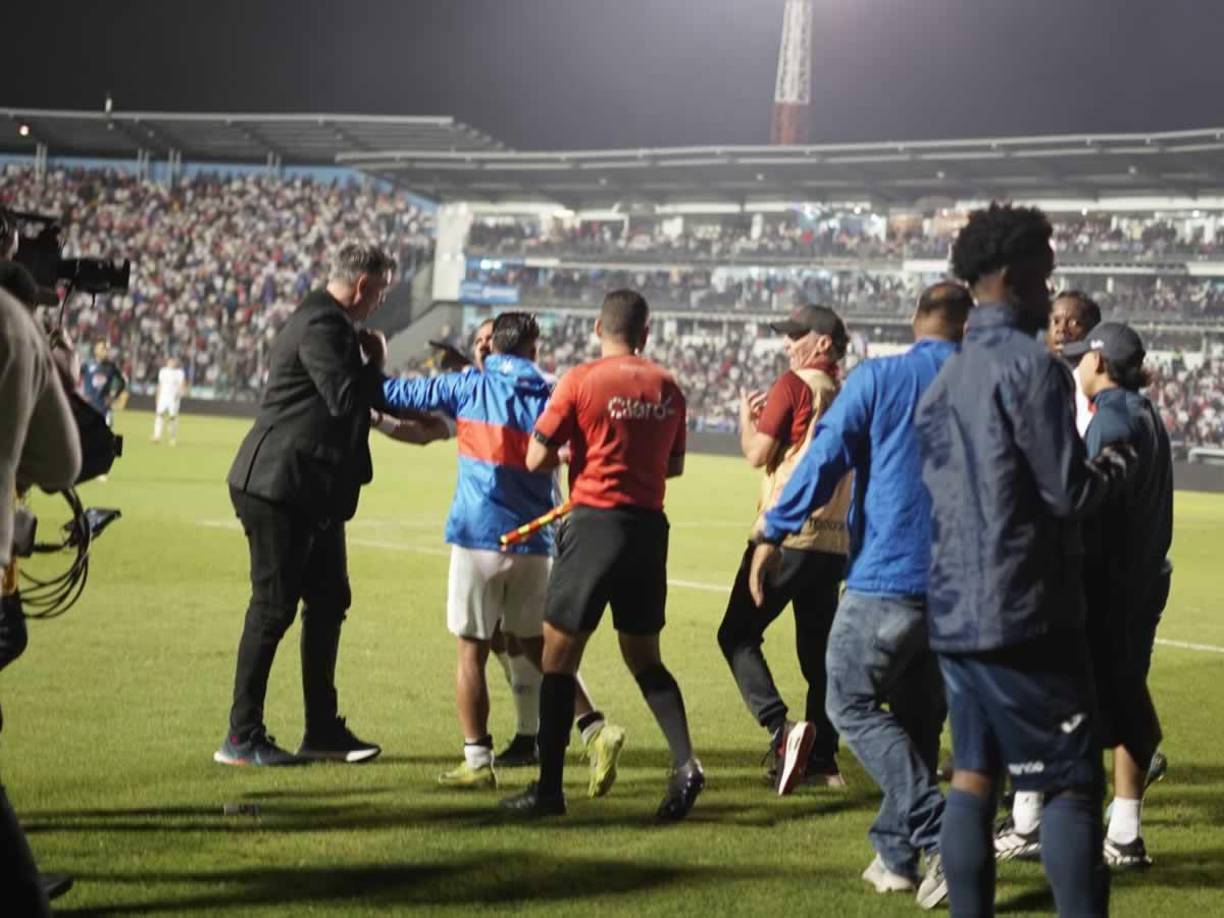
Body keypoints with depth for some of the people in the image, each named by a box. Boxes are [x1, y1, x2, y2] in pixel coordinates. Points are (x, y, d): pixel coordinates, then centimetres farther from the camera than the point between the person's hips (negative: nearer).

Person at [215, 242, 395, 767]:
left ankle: (322, 730, 21)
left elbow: (363, 399, 24)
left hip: (313, 493, 11)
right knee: (273, 608, -5)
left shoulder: (328, 323, 17)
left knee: (328, 602, 13)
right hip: (283, 488, -11)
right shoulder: (322, 326, -17)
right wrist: (374, 361, -9)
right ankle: (241, 739, 2)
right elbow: (347, 397, -24)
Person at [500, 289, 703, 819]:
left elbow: (537, 460, -7)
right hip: (649, 526, 5)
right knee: (644, 657, 16)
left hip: (596, 522, -5)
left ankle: (549, 787, 5)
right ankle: (684, 762, -1)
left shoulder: (580, 382, -8)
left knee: (559, 654, 4)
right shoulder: (667, 388, 6)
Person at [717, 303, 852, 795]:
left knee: (738, 634, -2)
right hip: (834, 539, 7)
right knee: (818, 647, 14)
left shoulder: (794, 385, -8)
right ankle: (822, 757, 15)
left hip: (787, 535, -7)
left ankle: (781, 728, -21)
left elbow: (757, 454, -7)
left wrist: (746, 417, 12)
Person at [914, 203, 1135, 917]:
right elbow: (1068, 493, -14)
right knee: (1073, 783, -3)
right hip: (1025, 612, -8)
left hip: (955, 608, 8)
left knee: (972, 778, 9)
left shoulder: (943, 381, 14)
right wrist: (1117, 464, 7)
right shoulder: (1032, 366, -12)